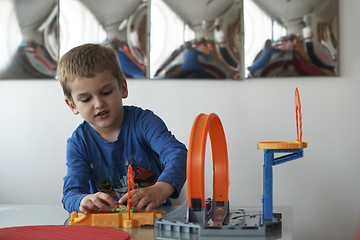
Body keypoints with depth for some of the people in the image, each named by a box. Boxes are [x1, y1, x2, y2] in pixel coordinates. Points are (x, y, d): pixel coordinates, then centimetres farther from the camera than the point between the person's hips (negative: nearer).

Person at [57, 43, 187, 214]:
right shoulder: (78, 144, -2)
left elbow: (178, 155, -23)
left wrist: (160, 190, -44)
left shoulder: (144, 122, -8)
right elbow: (71, 192, -12)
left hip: (156, 215, -2)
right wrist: (84, 201, -38)